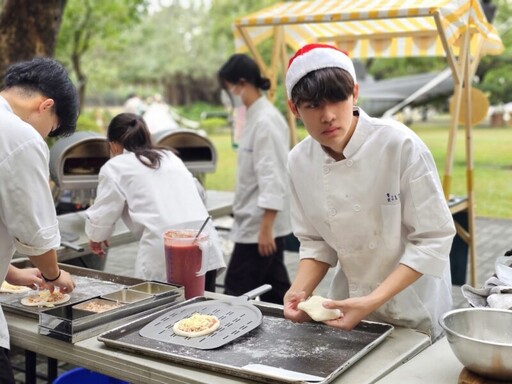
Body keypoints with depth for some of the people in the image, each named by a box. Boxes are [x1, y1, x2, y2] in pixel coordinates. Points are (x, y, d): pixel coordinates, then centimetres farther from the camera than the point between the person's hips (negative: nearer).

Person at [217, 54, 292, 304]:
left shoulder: (265, 121, -18)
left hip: (259, 224, -9)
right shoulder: (256, 116, 12)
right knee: (275, 293, 13)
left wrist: (265, 227, -23)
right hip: (260, 222, 9)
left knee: (236, 293, -1)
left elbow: (272, 178, -22)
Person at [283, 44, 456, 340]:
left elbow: (433, 238, -20)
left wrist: (372, 302, -28)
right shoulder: (300, 161, -10)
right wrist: (301, 290, -17)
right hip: (350, 306, 4)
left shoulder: (400, 145, -24)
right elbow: (316, 241, 1)